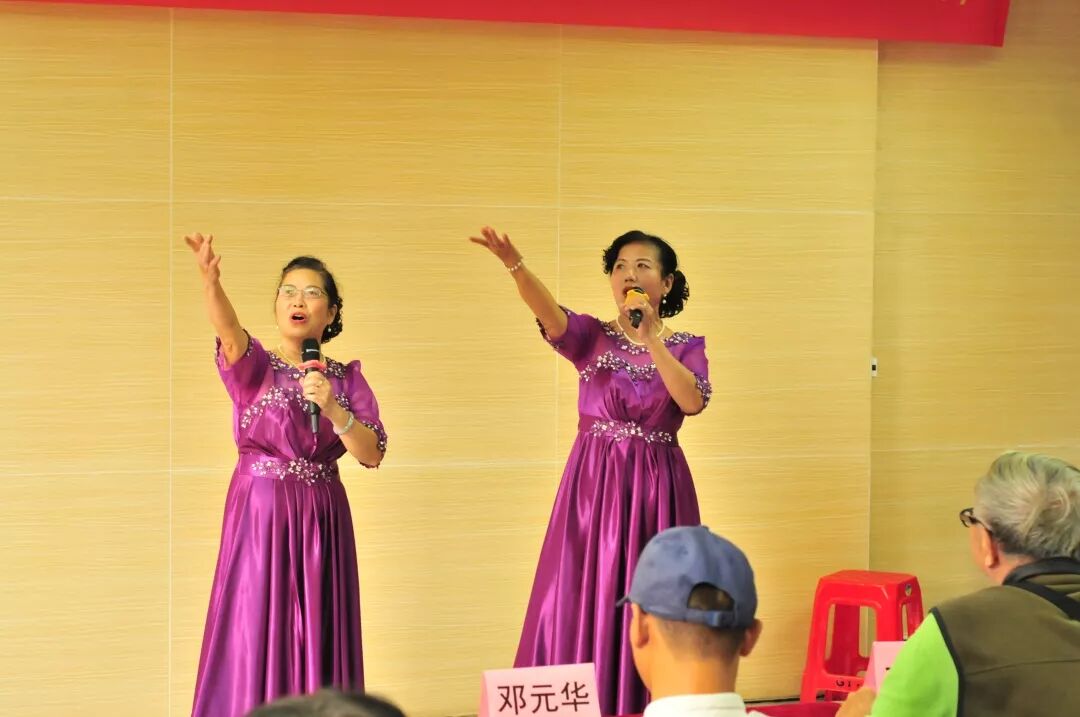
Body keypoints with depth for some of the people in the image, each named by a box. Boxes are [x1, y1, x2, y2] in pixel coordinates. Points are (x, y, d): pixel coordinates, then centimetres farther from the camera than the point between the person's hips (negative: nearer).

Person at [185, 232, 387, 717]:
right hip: (259, 517, -3)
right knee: (254, 643, -5)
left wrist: (333, 409, -18)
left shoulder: (347, 379, 8)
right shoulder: (253, 366, -1)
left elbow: (372, 454, -2)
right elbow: (227, 328, -24)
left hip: (323, 522, 3)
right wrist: (210, 280, -45)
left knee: (317, 641, 3)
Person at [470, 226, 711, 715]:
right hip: (593, 487, 0)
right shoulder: (592, 336, 4)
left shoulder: (686, 346, 6)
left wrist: (650, 340, -15)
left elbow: (692, 401, -14)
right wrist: (515, 266, -37)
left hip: (658, 490, 0)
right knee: (582, 608, -3)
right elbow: (549, 314, -18)